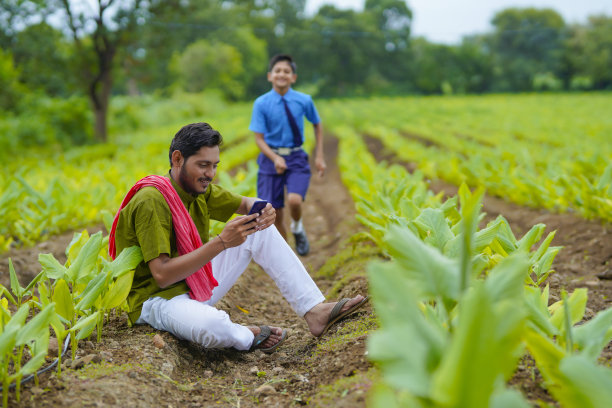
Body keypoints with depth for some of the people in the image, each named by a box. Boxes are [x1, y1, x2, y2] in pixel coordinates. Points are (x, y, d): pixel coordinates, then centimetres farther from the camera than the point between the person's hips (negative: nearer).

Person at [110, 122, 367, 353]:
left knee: (260, 230, 2)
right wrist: (221, 242, -32)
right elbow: (162, 275, -29)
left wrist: (262, 211, -13)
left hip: (196, 284, 9)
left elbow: (244, 204, 13)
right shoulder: (151, 202, -24)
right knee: (213, 326, -42)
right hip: (157, 297, -9)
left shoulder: (198, 188, 2)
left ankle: (314, 311, 0)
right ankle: (247, 337, -3)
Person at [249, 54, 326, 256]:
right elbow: (259, 138, -6)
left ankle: (297, 229, 10)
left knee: (294, 200, -26)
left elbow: (317, 125, 13)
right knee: (275, 212, 3)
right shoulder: (261, 103, -7)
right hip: (271, 158, 0)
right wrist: (275, 158, -23)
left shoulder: (304, 101, -4)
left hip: (296, 157, 0)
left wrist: (319, 156, 9)